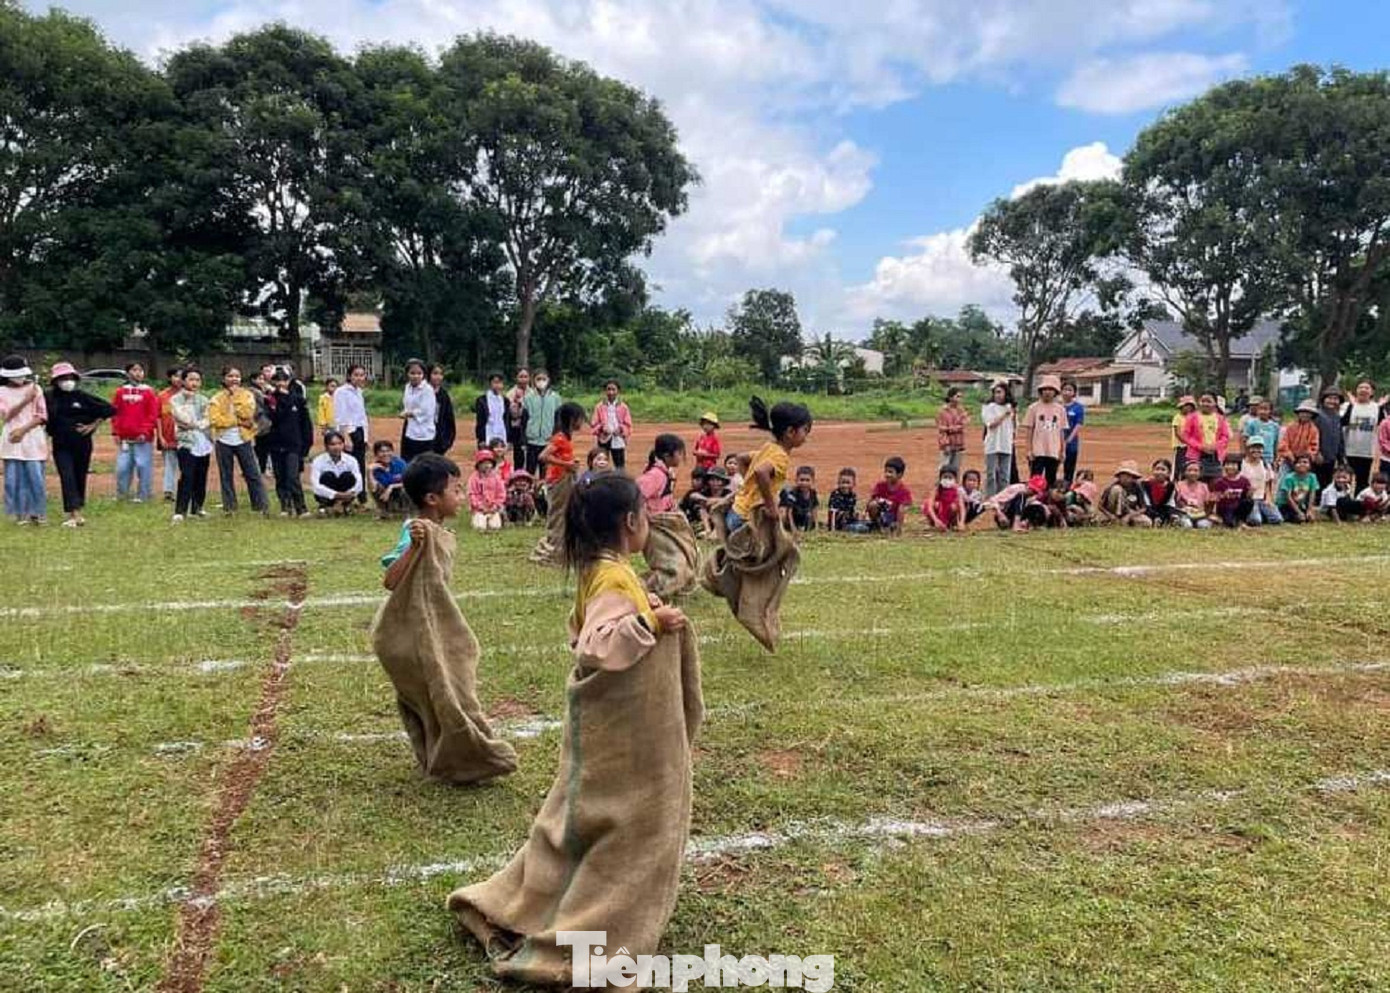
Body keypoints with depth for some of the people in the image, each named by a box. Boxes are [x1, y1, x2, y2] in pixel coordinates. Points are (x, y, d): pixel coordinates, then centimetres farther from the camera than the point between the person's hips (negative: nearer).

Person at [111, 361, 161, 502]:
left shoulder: (149, 392, 2)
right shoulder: (120, 392, 10)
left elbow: (153, 414, -3)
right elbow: (115, 413, 10)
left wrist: (145, 432, -10)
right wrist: (116, 432, 3)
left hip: (143, 438, -3)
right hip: (124, 438, 3)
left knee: (143, 466, -3)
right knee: (122, 467, 5)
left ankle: (142, 495, 6)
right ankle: (122, 493, 16)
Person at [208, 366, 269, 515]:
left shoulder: (247, 395, 4)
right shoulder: (216, 398, 3)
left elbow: (247, 414, -12)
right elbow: (215, 420, -10)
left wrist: (236, 397, -10)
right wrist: (239, 421, -12)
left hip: (243, 440, -1)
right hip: (224, 441, 1)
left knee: (253, 474, -1)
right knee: (226, 477, 6)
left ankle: (262, 506, 0)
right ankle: (229, 507, 14)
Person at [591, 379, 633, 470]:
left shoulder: (623, 407, 0)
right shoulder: (599, 406, 0)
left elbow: (628, 424, 2)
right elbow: (594, 424, 1)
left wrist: (621, 429, -17)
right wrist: (602, 427, -18)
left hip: (618, 440, 0)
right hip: (604, 440, 0)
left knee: (620, 465, 2)